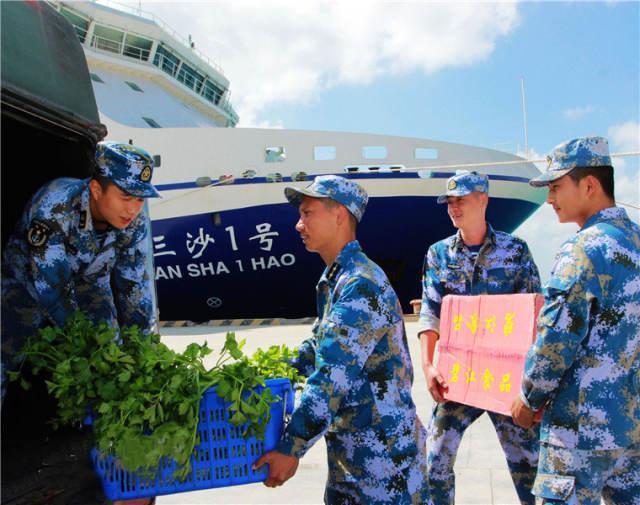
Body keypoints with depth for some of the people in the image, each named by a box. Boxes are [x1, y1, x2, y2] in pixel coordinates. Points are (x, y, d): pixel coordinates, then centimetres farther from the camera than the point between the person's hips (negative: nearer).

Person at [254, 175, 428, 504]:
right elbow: (319, 349, 19)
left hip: (383, 449, -9)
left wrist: (291, 449, -23)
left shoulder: (361, 285, -23)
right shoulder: (336, 280, 9)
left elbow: (332, 378, -27)